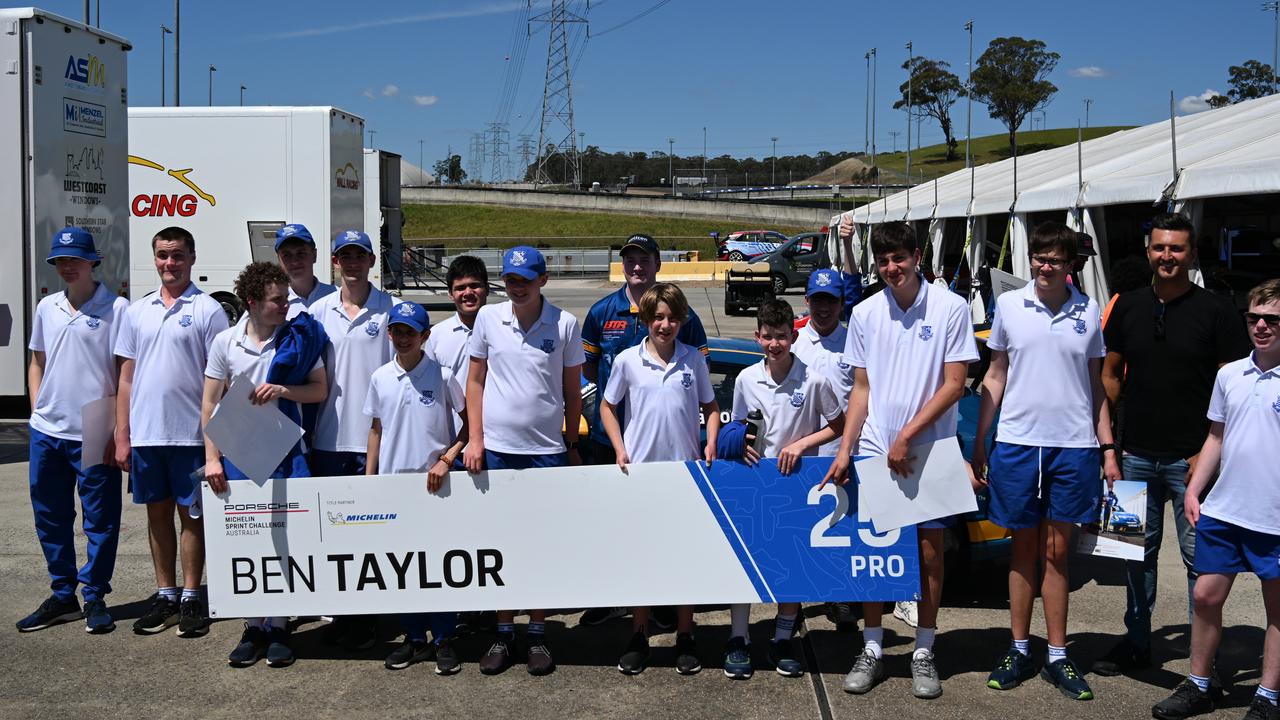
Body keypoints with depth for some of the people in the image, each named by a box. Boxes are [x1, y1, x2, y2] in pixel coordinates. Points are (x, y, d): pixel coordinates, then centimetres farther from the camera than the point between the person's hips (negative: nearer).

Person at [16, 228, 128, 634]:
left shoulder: (116, 308, -6)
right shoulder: (46, 308, 10)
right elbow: (37, 363, 20)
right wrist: (37, 410, 9)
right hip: (46, 432, 6)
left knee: (100, 520, 3)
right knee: (50, 519, 13)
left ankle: (95, 597, 15)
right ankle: (62, 596, 25)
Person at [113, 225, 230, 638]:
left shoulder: (207, 310, -4)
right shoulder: (137, 311, 10)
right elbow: (127, 376, 12)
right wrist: (122, 436, 7)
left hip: (190, 433, -4)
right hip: (144, 433, 5)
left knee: (191, 515, 4)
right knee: (157, 513, 12)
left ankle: (191, 598, 14)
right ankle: (165, 595, 22)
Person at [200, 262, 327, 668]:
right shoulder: (225, 342, 2)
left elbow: (320, 390, 5)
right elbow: (210, 403, 4)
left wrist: (284, 391, -14)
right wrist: (212, 458, -2)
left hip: (287, 453, -1)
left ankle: (278, 627, 14)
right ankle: (254, 627, 17)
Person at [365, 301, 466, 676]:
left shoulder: (443, 376, -6)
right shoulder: (380, 378, 5)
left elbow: (469, 423, -2)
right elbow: (376, 429, 13)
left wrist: (446, 459, -13)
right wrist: (368, 477, 9)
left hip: (433, 482, -3)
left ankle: (443, 640, 11)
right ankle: (414, 638, 20)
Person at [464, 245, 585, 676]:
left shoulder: (564, 324, -2)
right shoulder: (488, 318, 2)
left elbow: (572, 390, 5)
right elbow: (475, 380, 7)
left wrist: (572, 445, 6)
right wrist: (474, 439, 0)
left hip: (547, 451, -1)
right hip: (496, 448, 1)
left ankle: (538, 633, 18)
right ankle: (504, 633, 20)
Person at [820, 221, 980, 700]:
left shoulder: (950, 308, -7)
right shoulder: (865, 314, 4)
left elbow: (954, 385, -9)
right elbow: (861, 389, 8)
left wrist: (907, 436, -14)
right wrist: (844, 450, 0)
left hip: (930, 450, -3)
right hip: (875, 450, 3)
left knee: (929, 549, 5)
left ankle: (923, 653, 17)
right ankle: (872, 648, 18)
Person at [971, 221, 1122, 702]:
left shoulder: (1088, 312, 4)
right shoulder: (1009, 305, 3)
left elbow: (1096, 386, 10)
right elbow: (995, 378, 7)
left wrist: (1108, 449, 4)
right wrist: (978, 443, 4)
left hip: (1073, 446, 0)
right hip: (1017, 442, 0)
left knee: (1057, 552, 6)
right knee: (1023, 549, 9)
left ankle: (1057, 658, 15)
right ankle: (1019, 650, 19)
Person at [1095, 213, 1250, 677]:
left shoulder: (1216, 311, -3)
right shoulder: (1128, 307, 9)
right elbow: (1109, 374, 13)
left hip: (1192, 459, -4)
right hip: (1136, 456, 4)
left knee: (1200, 558, 1)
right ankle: (1136, 643, 25)